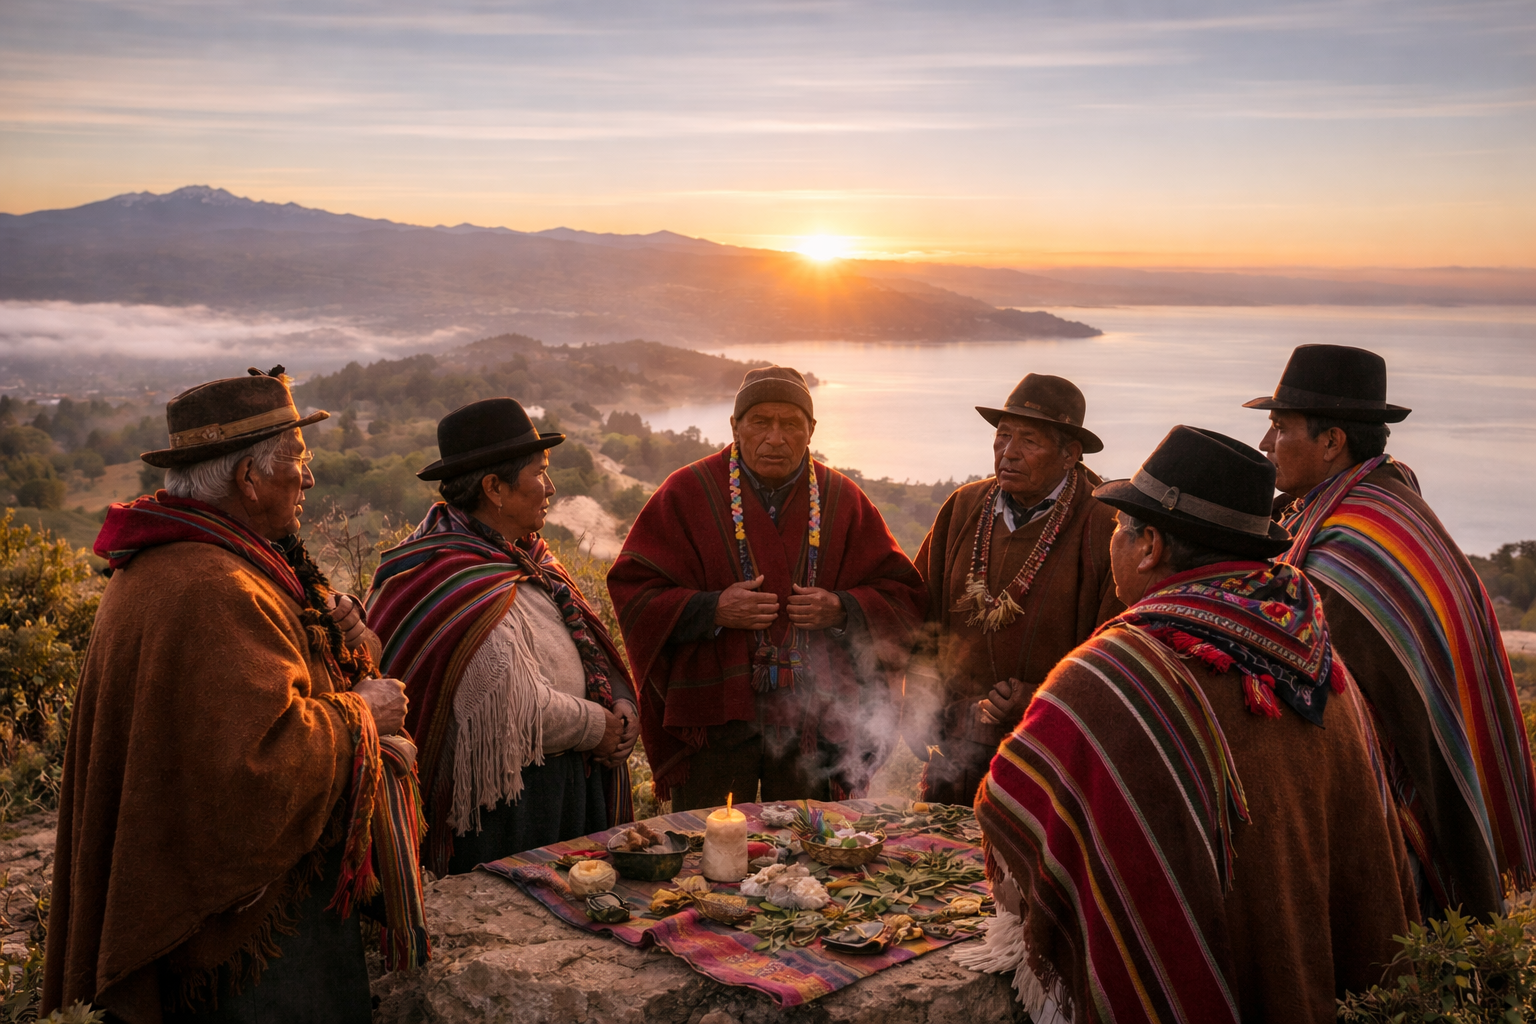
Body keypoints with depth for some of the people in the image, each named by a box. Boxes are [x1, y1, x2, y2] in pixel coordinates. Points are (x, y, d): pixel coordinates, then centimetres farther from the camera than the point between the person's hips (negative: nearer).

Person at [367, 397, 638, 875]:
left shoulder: (523, 554, 10)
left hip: (569, 774, 9)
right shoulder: (458, 581, -22)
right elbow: (518, 707, -26)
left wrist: (622, 706, -3)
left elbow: (583, 643, 15)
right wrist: (599, 728, -12)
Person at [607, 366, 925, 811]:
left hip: (814, 718, 2)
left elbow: (903, 595, 7)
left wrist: (842, 611, -13)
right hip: (714, 713, -2)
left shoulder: (843, 500, 5)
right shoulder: (689, 493, -1)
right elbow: (632, 588, -4)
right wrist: (713, 609, -17)